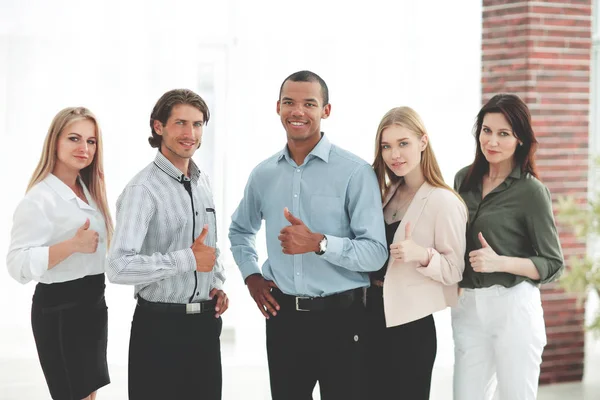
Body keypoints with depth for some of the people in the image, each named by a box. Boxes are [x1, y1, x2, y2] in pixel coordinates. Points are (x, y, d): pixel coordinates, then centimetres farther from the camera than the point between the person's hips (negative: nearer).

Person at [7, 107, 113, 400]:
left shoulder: (89, 192, 9)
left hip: (93, 303, 8)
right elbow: (17, 265, -25)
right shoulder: (40, 198, -17)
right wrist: (72, 245, -30)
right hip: (60, 309, -8)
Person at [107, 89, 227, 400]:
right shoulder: (143, 189, -16)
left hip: (205, 323, 7)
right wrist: (189, 259, -23)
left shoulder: (201, 181, 9)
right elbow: (119, 267, -27)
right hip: (160, 326, -7)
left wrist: (217, 284, 6)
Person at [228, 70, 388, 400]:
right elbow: (240, 230, 26)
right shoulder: (263, 174, 8)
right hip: (283, 316, 4)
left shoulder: (355, 172, -8)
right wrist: (251, 275, 10)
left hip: (340, 317, -4)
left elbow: (375, 253, -14)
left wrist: (319, 243, -26)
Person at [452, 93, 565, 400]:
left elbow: (553, 264, -6)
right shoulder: (464, 179, 8)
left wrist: (500, 262, -18)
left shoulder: (531, 191, -7)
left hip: (513, 306, -5)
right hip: (467, 306, 5)